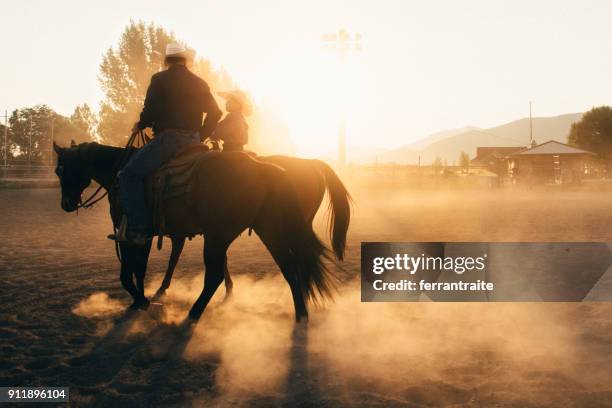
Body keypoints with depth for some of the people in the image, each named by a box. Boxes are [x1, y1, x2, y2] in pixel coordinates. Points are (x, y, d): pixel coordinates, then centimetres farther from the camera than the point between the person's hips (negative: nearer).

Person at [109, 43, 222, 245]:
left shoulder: (159, 79, -2)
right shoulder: (200, 83, 15)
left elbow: (150, 111, -10)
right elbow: (215, 113, 16)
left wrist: (140, 125, 10)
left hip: (168, 138, -7)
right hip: (193, 141, 7)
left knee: (129, 175, -4)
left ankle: (138, 229, -17)